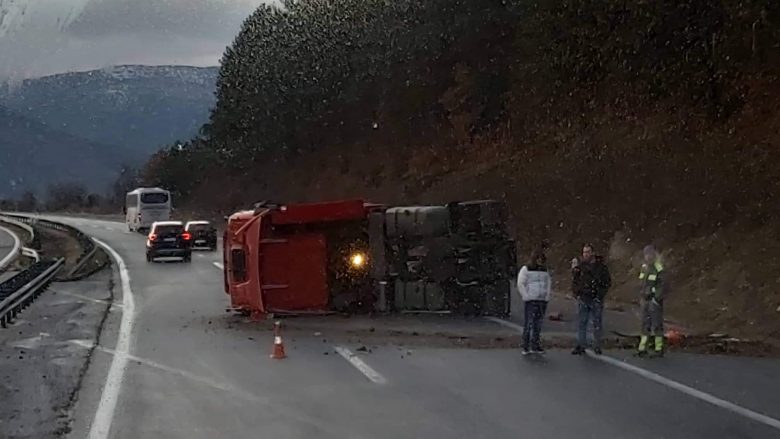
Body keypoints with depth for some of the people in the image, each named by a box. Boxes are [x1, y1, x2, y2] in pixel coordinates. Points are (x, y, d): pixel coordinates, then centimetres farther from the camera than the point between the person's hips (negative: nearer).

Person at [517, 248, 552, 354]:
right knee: (529, 324, -9)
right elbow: (520, 284, -5)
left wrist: (547, 296, 10)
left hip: (542, 302, 6)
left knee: (538, 325, 7)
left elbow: (549, 284, 23)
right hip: (530, 302, -5)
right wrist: (526, 297, -11)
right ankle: (526, 347, -7)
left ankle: (535, 346, 13)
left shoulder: (545, 270, 16)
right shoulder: (526, 269, 0)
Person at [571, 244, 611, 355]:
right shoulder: (580, 265, 5)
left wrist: (600, 294, -6)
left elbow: (608, 282, 2)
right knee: (581, 323, 3)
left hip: (596, 300, -2)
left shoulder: (601, 266, 0)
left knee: (597, 324, 4)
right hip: (583, 299, 2)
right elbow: (574, 281, 15)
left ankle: (597, 347, 11)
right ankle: (581, 346, 8)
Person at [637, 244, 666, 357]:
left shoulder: (659, 269, -12)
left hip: (655, 301, -7)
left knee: (657, 325, -2)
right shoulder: (643, 268, 10)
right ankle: (642, 348, 10)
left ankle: (659, 349, 3)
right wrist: (641, 299, 16)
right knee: (645, 324, 8)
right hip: (645, 300, 7)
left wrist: (656, 300, -19)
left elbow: (661, 287, -16)